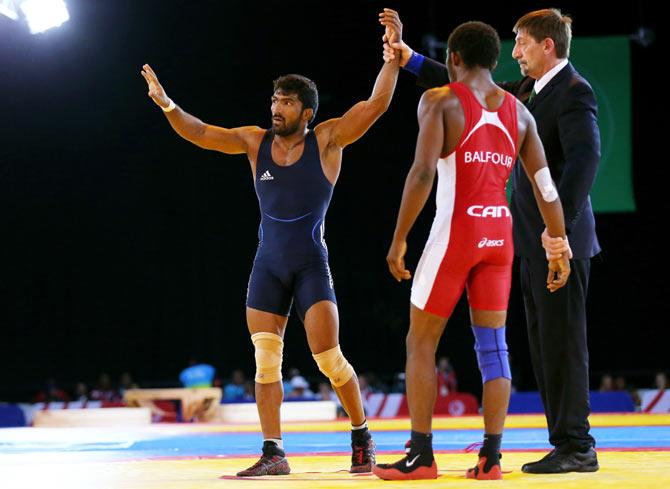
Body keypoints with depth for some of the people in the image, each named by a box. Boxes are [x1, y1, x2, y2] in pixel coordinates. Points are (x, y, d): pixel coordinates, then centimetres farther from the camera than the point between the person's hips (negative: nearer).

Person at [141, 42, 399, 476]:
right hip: (268, 266, 4)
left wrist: (393, 58, -20)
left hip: (312, 265, -4)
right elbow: (199, 133, -2)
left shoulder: (326, 140, -5)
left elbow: (376, 104, -11)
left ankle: (362, 436, 11)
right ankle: (273, 454, 4)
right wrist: (166, 105, -17)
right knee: (266, 362, -1)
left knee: (328, 358, -9)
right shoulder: (255, 142, 3)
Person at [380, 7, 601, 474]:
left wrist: (560, 224, -33)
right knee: (546, 345, 9)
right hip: (535, 242, 9)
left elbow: (585, 157, -25)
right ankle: (568, 445, 12)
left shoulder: (574, 92, -12)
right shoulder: (529, 91, 17)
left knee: (563, 342, -7)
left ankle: (577, 447, -4)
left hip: (561, 241, -9)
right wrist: (410, 58, 18)